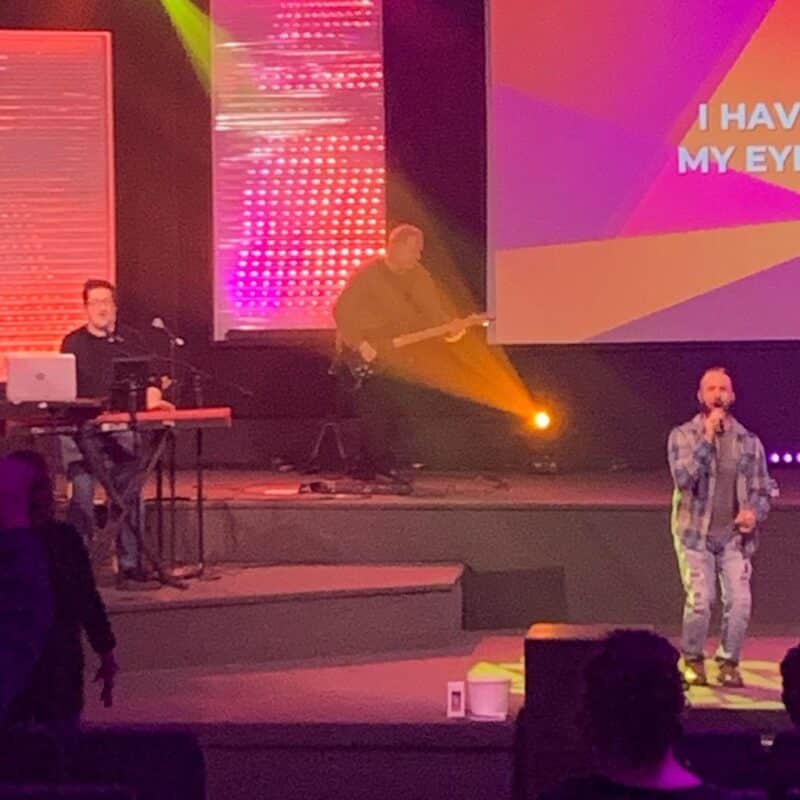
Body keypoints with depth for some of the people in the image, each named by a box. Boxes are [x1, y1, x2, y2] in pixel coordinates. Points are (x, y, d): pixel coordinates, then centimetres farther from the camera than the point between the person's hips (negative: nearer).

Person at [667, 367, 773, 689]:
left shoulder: (749, 441, 8)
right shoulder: (683, 436, 0)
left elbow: (762, 489, 12)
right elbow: (684, 478, -17)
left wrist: (755, 512, -9)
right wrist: (707, 438, -19)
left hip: (734, 535, 2)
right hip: (695, 533, -2)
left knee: (739, 601, -10)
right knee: (700, 600, -14)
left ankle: (729, 663, 10)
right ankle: (693, 661, 9)